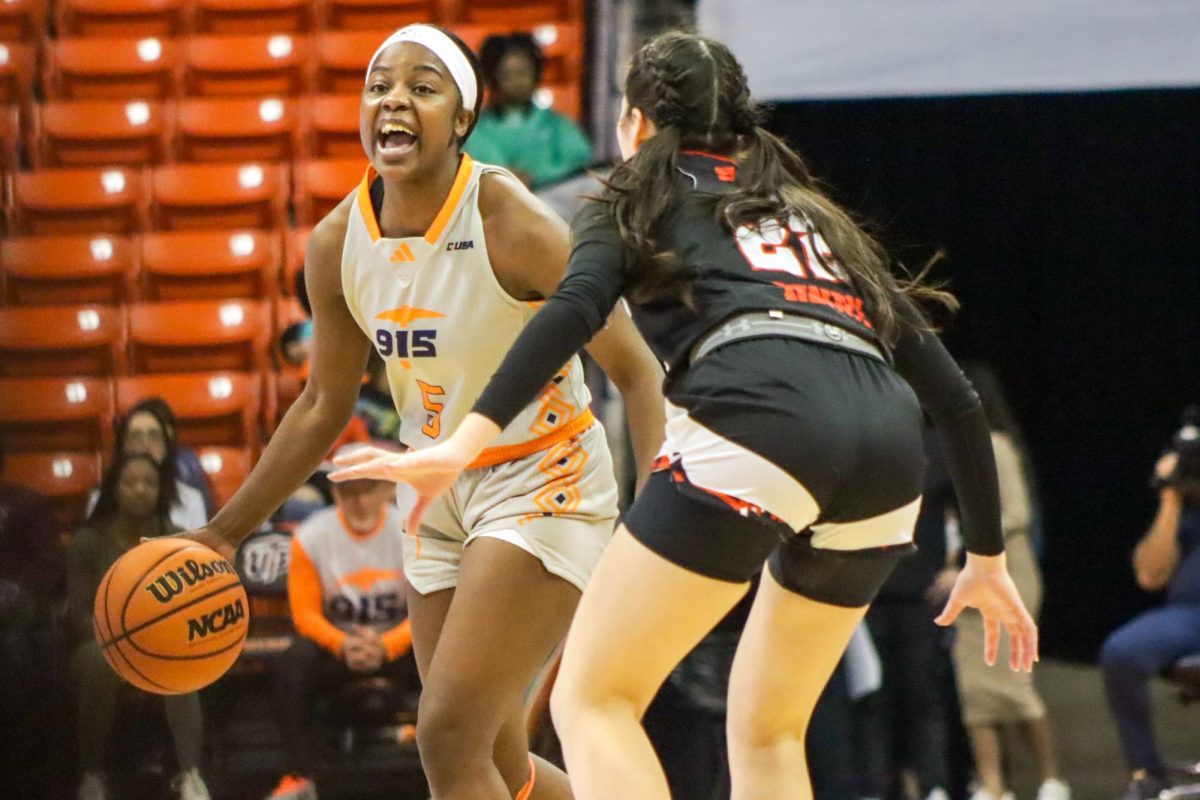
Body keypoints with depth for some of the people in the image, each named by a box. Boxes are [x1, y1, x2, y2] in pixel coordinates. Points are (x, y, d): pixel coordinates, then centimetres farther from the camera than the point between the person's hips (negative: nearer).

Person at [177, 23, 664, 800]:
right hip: (439, 500, 7)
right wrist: (224, 532, 12)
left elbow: (637, 371, -16)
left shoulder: (510, 224, -21)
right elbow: (324, 407, 11)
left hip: (542, 485, -7)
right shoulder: (338, 242, -3)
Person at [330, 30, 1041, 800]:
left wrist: (468, 441, -13)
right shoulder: (816, 216, 36)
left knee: (592, 700, -1)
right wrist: (988, 556, 38)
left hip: (758, 425, -6)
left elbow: (575, 310, -2)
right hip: (889, 457, 6)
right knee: (767, 735, 21)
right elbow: (955, 395, 31)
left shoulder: (643, 197, 22)